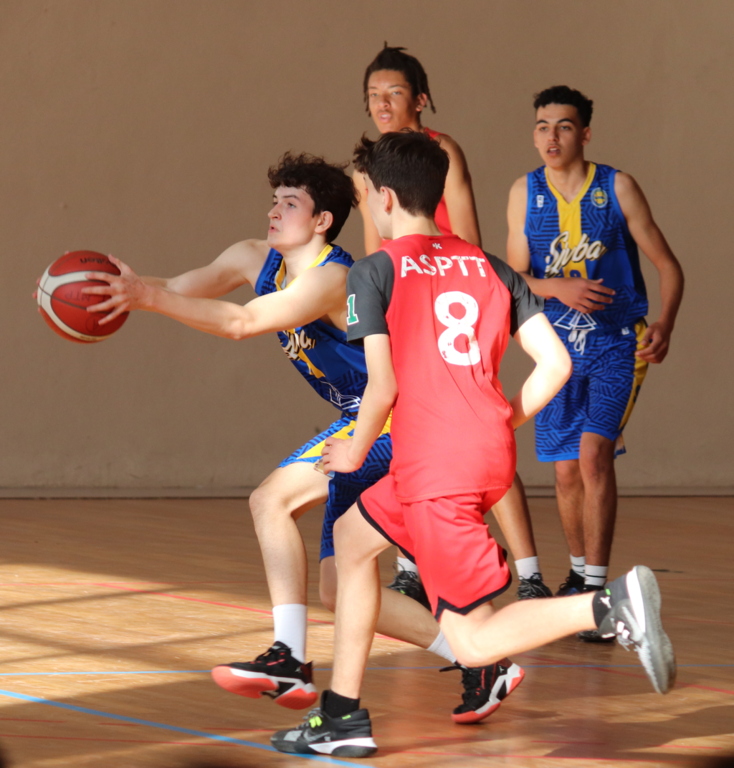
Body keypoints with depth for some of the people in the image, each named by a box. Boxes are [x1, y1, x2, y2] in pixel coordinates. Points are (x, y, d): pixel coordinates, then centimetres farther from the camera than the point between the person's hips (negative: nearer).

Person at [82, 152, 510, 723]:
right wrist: (133, 289, -20)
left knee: (273, 498, -23)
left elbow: (242, 323, -34)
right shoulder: (258, 260, 5)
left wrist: (148, 296, -38)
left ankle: (289, 660, -21)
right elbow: (180, 289, 0)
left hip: (393, 421, -10)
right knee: (340, 589, 7)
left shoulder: (331, 278, -23)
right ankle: (481, 664, 12)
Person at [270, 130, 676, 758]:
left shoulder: (376, 271, -3)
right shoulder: (488, 266, 14)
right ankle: (344, 718, 27)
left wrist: (355, 451, 8)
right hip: (490, 453, 8)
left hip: (437, 468, -8)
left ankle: (611, 607, -26)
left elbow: (383, 385, -11)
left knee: (474, 641, -4)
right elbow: (556, 363, 6)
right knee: (352, 537, 26)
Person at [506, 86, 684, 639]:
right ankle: (580, 572, 33)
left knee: (594, 452, -20)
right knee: (566, 470, 8)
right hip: (559, 346, 3)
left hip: (618, 344, -3)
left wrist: (663, 327, -20)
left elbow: (668, 266, -3)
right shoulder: (525, 193, 1)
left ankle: (597, 590, -18)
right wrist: (560, 288, -21)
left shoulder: (617, 188, -7)